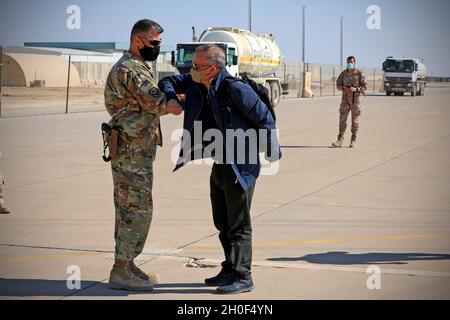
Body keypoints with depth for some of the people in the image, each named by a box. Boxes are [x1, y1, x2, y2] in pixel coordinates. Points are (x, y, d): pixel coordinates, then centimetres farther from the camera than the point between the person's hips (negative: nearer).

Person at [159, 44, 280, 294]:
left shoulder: (236, 89, -21)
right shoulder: (195, 85, 1)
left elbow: (265, 118, -15)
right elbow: (168, 81, 15)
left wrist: (273, 154, -11)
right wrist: (171, 98, -7)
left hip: (241, 167, -9)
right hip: (220, 164, 9)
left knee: (239, 224, -3)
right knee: (222, 224, 17)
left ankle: (243, 277, 4)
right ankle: (230, 271, 29)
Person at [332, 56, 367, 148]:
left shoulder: (359, 74, -3)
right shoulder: (343, 74, 5)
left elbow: (364, 87, -4)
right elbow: (338, 85, 12)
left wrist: (355, 89, -20)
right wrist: (344, 87, -10)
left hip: (355, 100, -2)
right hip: (345, 100, 2)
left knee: (355, 121, 3)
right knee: (342, 120, -5)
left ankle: (353, 141, 12)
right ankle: (340, 141, -6)